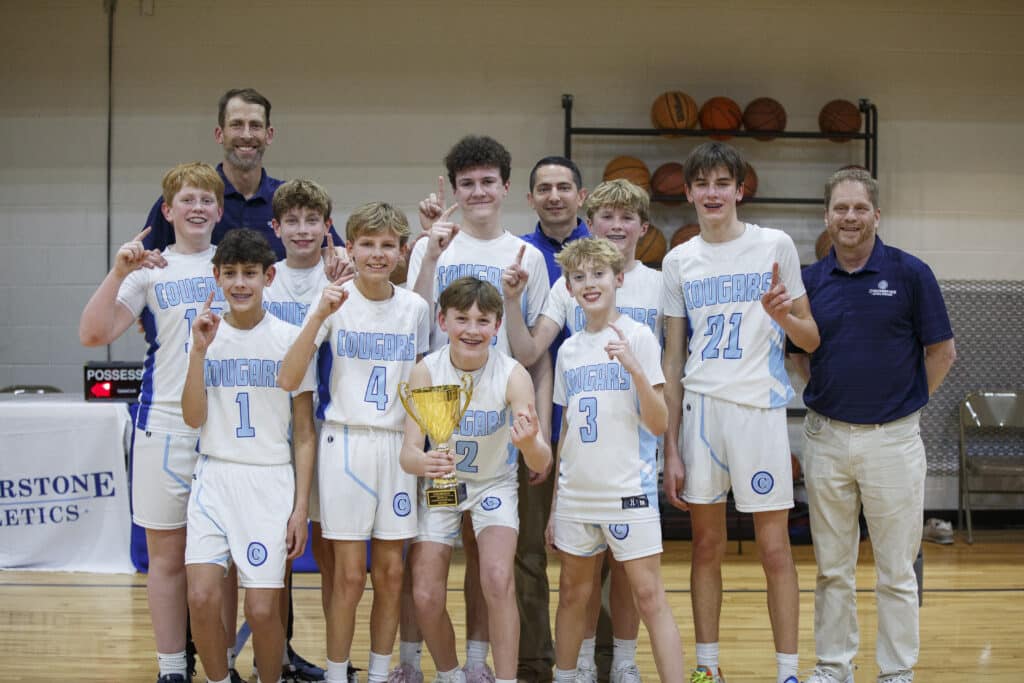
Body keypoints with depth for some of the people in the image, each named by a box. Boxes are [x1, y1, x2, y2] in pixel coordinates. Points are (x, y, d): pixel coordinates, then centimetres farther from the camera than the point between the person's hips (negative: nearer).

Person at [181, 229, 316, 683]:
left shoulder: (290, 338, -1)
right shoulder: (206, 335, 6)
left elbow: (305, 432, 1)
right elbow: (193, 418, -3)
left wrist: (301, 506, -4)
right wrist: (200, 350, -12)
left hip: (271, 480, -2)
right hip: (214, 477, 2)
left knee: (262, 608, -7)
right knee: (202, 598, -11)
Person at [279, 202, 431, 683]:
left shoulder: (415, 307, 3)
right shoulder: (335, 301, -6)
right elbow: (287, 379, -16)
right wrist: (320, 314, -24)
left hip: (397, 445, 3)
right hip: (346, 442, -3)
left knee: (390, 573, 7)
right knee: (350, 575, -2)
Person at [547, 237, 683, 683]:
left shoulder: (638, 337, -4)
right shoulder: (568, 350, 10)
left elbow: (659, 424, -10)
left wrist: (634, 368, -24)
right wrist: (554, 505, 15)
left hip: (628, 492, -5)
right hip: (576, 494, 5)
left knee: (649, 596, -7)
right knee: (573, 594, 12)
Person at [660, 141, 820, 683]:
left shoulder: (776, 246, 1)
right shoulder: (678, 262, 9)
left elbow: (810, 340, 5)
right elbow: (672, 361, 10)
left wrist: (783, 314, -17)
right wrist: (670, 448, 6)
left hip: (759, 409, -3)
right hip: (699, 410, 3)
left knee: (774, 549, -2)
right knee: (707, 545, 9)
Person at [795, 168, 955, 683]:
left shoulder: (910, 273, -6)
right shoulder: (811, 279, 4)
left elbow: (942, 352, 0)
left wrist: (903, 403, 1)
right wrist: (829, 390, 4)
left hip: (892, 439, -3)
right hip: (825, 437, 3)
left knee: (896, 571, 5)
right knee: (832, 567, 12)